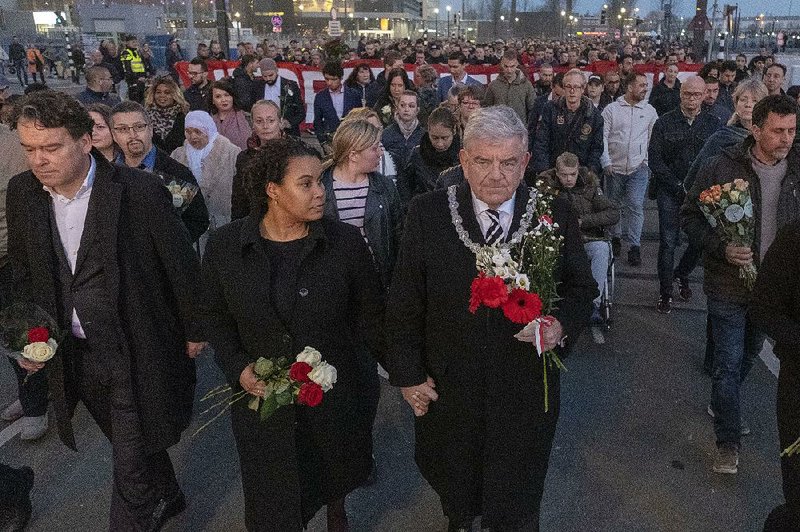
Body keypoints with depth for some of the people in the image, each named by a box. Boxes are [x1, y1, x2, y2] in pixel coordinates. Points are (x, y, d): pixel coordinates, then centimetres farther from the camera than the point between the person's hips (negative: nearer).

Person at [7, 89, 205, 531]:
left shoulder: (140, 191, -20)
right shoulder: (21, 193, -4)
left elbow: (181, 265, -11)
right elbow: (24, 272, 10)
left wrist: (194, 332, -3)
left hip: (136, 353, -5)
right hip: (73, 355, 6)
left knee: (131, 466, 2)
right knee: (133, 445, 25)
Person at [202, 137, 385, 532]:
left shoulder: (345, 242, -13)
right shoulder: (224, 246, -10)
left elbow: (370, 317, -5)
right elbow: (216, 317, 2)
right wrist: (238, 369, -12)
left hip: (336, 395, 0)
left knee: (336, 474, 27)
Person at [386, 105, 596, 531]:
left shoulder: (556, 214, -10)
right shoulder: (426, 214, -12)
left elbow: (581, 286, 1)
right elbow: (404, 303, -6)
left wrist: (562, 324, -20)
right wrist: (408, 374, -5)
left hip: (526, 390, 0)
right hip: (447, 390, 1)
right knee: (454, 489, 28)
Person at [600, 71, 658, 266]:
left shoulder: (650, 111, 6)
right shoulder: (611, 109, 0)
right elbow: (603, 137, -2)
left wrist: (648, 161, 3)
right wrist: (606, 162, -10)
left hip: (638, 168, 0)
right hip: (614, 167, 0)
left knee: (635, 205, -9)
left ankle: (635, 246, -4)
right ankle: (615, 238, 30)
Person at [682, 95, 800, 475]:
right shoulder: (723, 168, -14)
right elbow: (689, 215, -8)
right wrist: (721, 247, -22)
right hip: (728, 283, -4)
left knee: (750, 353, 24)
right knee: (728, 362, 1)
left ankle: (723, 402, 50)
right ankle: (728, 441, 16)